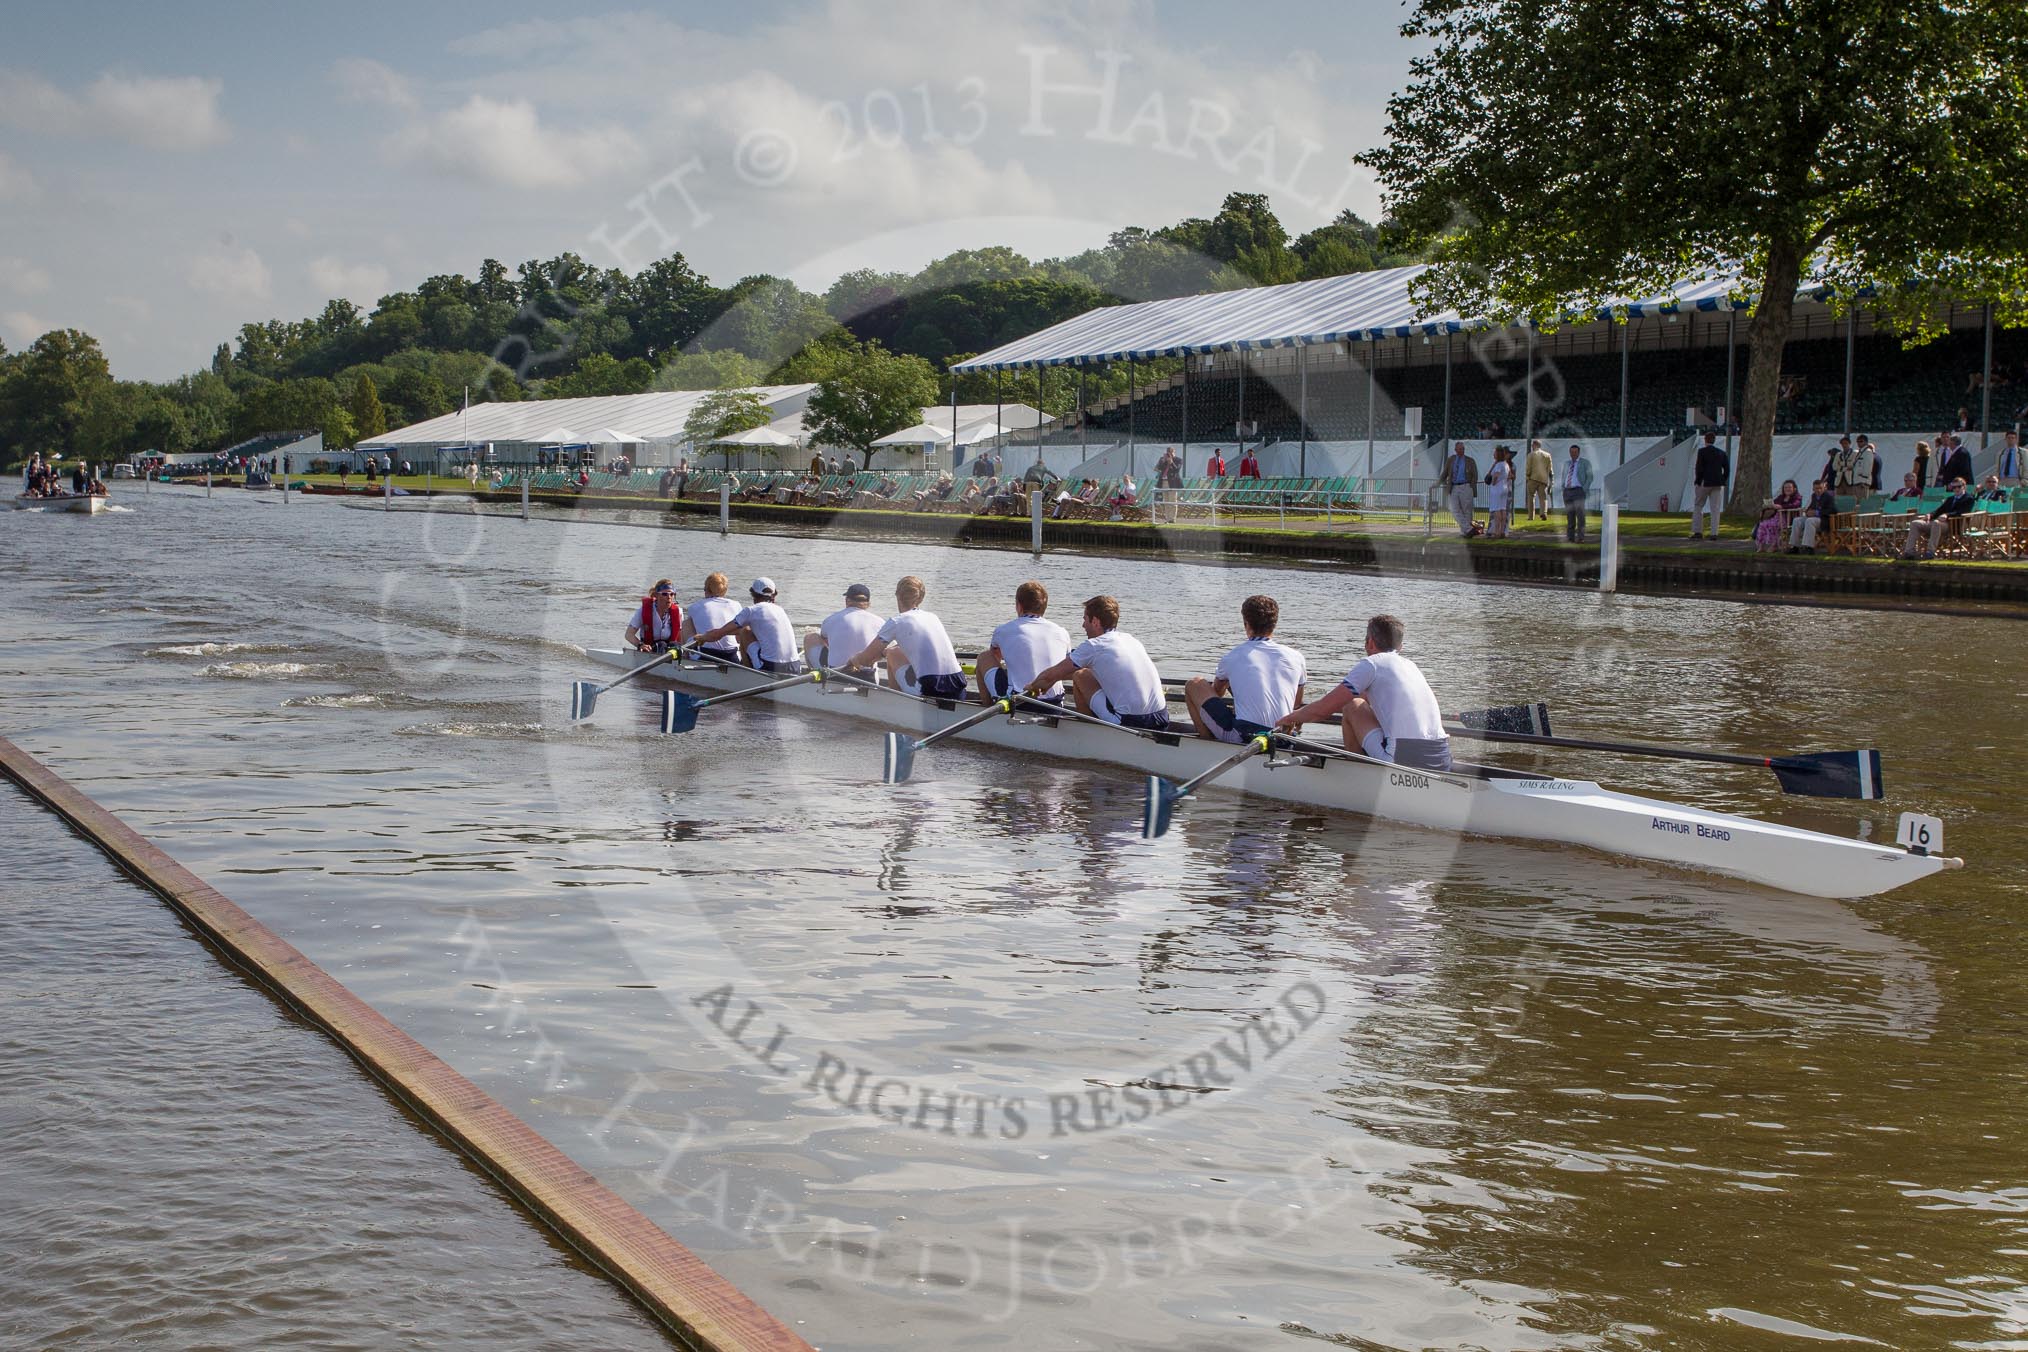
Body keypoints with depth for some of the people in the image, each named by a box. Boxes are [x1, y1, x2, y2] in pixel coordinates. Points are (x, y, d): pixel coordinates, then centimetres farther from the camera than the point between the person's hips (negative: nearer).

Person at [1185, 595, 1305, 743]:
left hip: (1241, 738, -4)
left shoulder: (1231, 658, -1)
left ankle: (1208, 742, 16)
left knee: (1195, 684, 12)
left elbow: (1217, 692, 21)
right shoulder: (1295, 658, 3)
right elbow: (1297, 703, 18)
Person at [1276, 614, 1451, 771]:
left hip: (1403, 760, -7)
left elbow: (1323, 709, -1)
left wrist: (1291, 717, 19)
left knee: (1352, 707, 11)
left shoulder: (1372, 663, 0)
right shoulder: (1410, 665, 23)